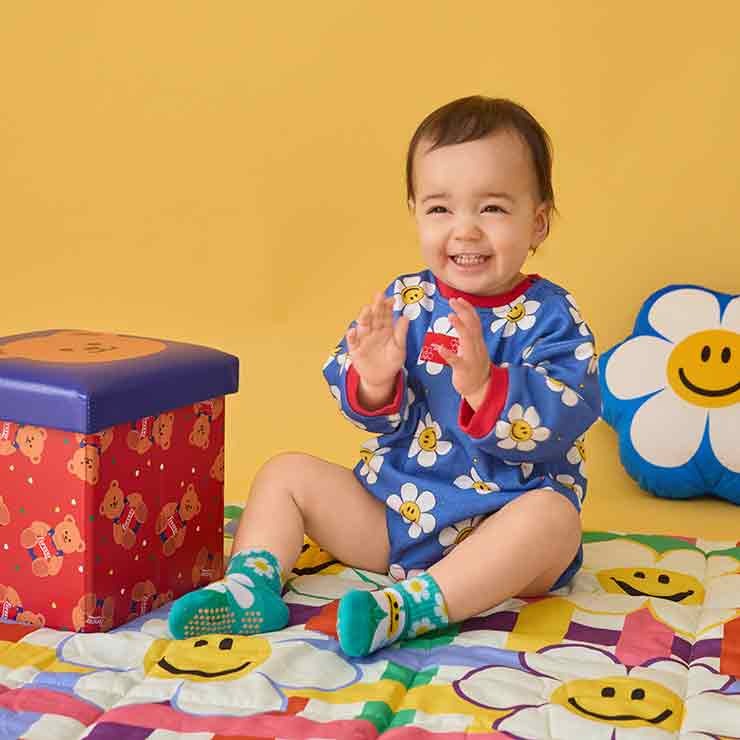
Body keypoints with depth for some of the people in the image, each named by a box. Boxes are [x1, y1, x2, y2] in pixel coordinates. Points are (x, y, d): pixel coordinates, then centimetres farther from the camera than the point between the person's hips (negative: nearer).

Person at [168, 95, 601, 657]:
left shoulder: (551, 318, -10)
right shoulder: (404, 302, -1)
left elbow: (560, 421, -23)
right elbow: (374, 414, -3)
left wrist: (483, 385, -39)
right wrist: (372, 382, -27)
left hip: (496, 528, -4)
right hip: (392, 509, 4)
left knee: (552, 515, -34)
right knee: (287, 472, 1)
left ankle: (412, 606, -38)